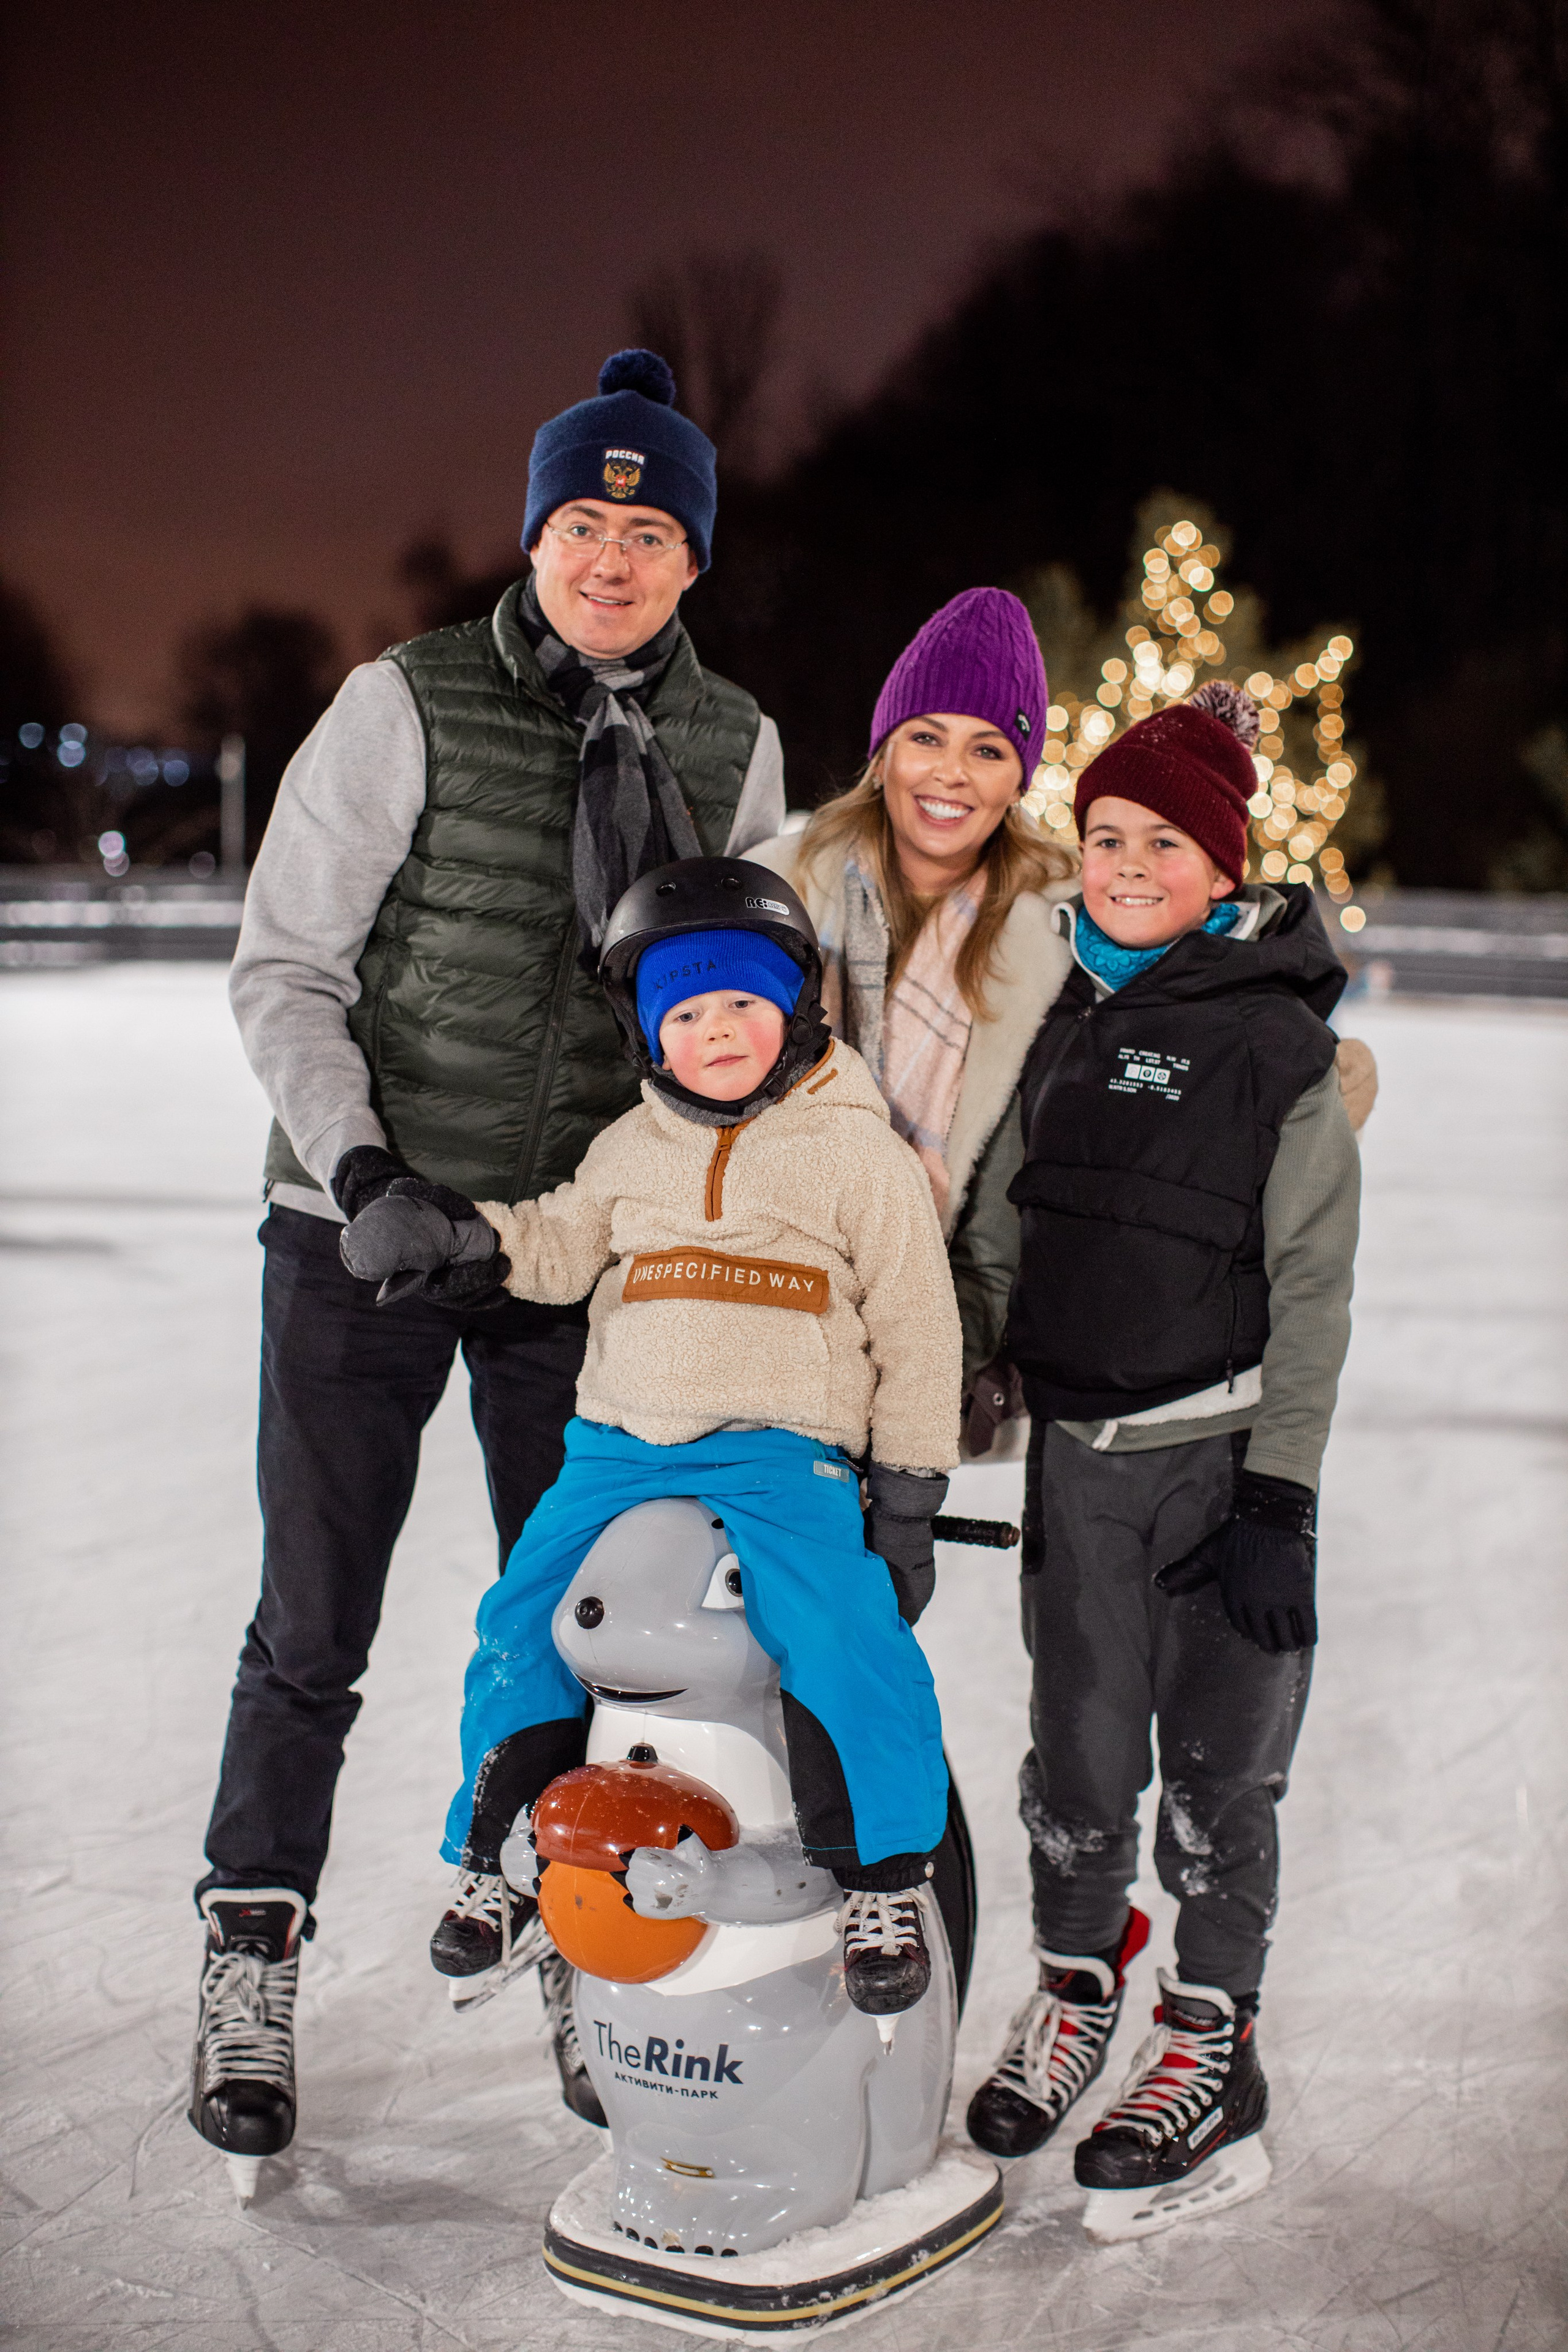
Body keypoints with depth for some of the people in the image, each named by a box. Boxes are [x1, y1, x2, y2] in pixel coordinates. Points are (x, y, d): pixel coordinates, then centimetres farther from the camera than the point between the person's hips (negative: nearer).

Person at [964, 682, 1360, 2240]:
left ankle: (1211, 2054, 19)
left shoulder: (1275, 1043, -7)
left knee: (1215, 1762, 4)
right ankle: (1074, 1994, 32)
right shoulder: (1065, 1021, 9)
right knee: (1076, 1749, 11)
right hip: (1076, 1450, 5)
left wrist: (1281, 1496, -12)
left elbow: (1312, 1290, -8)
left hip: (1219, 1452, -4)